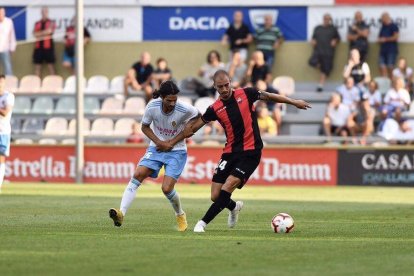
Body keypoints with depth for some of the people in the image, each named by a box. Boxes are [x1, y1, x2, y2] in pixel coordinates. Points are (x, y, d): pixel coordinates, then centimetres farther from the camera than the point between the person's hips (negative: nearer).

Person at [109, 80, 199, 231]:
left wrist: (172, 142, -8)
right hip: (156, 148, 2)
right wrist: (159, 142, -16)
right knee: (138, 175, -19)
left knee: (167, 188, -13)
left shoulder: (185, 110, -21)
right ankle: (121, 213, -24)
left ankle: (180, 215, 18)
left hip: (176, 151, -2)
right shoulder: (152, 107, -16)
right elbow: (145, 127, 2)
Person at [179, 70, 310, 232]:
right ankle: (234, 207, 35)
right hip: (230, 152, 3)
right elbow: (194, 126, 7)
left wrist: (294, 102, 19)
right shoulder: (215, 109, -1)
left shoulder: (245, 94, -3)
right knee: (215, 196, 0)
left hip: (251, 153, -3)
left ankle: (203, 223, -9)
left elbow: (268, 96, 12)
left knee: (226, 188, -19)